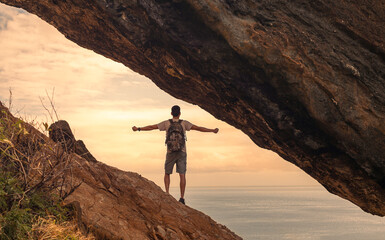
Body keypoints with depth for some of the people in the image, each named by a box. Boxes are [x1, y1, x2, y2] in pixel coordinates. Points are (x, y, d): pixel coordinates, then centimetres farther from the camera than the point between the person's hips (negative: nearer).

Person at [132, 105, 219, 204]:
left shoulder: (167, 123, 1)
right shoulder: (184, 123, -1)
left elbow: (151, 127, 5)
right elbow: (198, 128, -8)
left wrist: (138, 129, 15)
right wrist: (212, 130, -5)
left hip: (170, 153, 1)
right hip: (182, 153, -1)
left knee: (167, 173, 16)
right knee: (182, 175, -1)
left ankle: (167, 193, 1)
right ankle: (182, 198, -5)